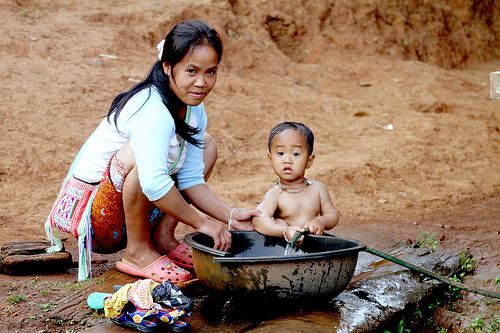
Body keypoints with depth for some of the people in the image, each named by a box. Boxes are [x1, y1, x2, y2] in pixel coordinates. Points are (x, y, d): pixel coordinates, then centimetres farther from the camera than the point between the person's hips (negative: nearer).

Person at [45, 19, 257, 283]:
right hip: (91, 210, -9)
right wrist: (201, 223, -30)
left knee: (206, 146, 8)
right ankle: (137, 251, -15)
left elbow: (190, 178, 0)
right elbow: (153, 182, -40)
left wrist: (230, 216, -13)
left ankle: (163, 237, 4)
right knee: (143, 152, -35)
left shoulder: (194, 109, 1)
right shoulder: (151, 110, -27)